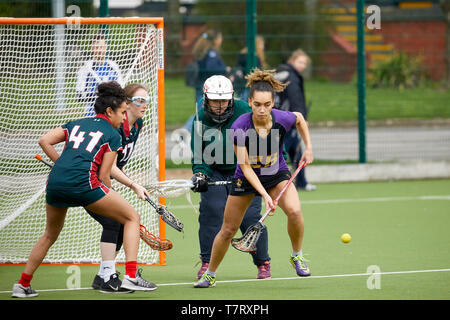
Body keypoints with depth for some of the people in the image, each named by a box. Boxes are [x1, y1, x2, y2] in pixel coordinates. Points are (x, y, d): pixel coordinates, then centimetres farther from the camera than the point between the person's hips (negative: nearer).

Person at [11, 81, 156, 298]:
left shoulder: (76, 124, 24)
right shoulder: (113, 136, 10)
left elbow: (44, 141, 14)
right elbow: (104, 176, 4)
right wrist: (110, 203, 17)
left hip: (55, 182, 6)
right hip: (83, 181, -6)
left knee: (50, 235, 28)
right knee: (132, 217, 8)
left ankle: (22, 285, 30)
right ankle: (131, 276, -4)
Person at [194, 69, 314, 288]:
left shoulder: (282, 120, -24)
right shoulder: (239, 128, -30)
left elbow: (299, 119, 3)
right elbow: (245, 166, -24)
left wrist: (308, 147, -2)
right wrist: (265, 195, -32)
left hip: (277, 174, 1)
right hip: (246, 179, -1)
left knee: (294, 211, -27)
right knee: (228, 230, 7)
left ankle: (297, 256, -2)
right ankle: (210, 274, 29)